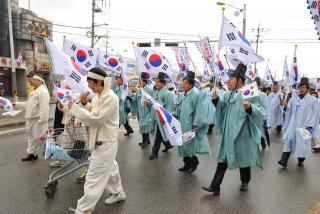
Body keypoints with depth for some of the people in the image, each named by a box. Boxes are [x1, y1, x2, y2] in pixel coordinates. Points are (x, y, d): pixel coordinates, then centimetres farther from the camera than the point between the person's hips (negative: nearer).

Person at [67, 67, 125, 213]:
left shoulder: (110, 98, -21)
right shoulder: (98, 97, 7)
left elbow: (95, 119, -25)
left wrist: (75, 108, -19)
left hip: (106, 143, -9)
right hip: (100, 141, 9)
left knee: (94, 177, -3)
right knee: (109, 169, 24)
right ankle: (118, 193, 42)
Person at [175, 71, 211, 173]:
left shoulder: (195, 95, -13)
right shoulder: (183, 95, 8)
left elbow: (199, 111, -16)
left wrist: (197, 125, -18)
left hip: (190, 125, -7)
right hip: (182, 124, 7)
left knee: (189, 145, -4)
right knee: (183, 145, 10)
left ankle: (194, 161, 20)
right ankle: (187, 164, 23)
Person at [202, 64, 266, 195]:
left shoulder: (251, 94, -9)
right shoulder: (228, 95, 8)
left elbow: (260, 112, -14)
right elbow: (222, 107, 7)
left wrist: (249, 108, -34)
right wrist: (216, 99, -11)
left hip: (242, 133, -4)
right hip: (228, 132, 5)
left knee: (243, 158, 12)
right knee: (223, 158, 3)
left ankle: (245, 182, 36)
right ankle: (215, 186, 5)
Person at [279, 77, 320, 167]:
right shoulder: (293, 99, 7)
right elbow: (289, 111, 9)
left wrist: (309, 125, -12)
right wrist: (286, 106, -13)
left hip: (304, 126, -2)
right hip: (292, 125, 2)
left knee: (302, 144, 5)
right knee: (288, 141, -5)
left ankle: (300, 161, 22)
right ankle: (284, 161, -7)